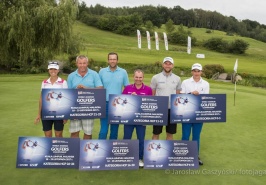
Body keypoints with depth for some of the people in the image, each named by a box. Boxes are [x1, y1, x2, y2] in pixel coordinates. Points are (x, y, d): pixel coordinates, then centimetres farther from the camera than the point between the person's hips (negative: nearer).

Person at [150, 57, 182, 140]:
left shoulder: (177, 79, 5)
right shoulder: (155, 78, -2)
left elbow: (178, 95, 10)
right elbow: (152, 94, 2)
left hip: (172, 109, 2)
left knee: (170, 133, 12)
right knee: (156, 133, 7)